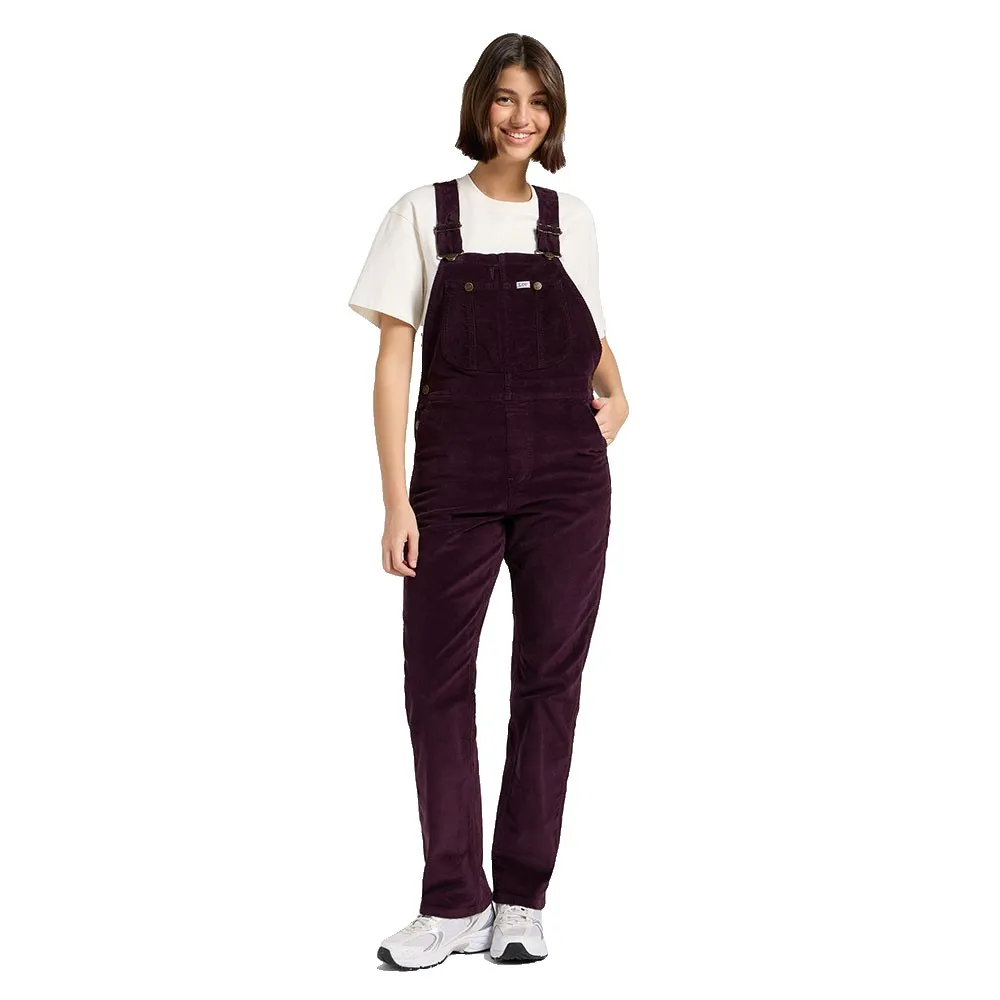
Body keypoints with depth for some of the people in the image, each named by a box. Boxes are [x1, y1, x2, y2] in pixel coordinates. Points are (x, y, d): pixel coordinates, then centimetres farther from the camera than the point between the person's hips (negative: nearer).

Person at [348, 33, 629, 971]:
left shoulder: (570, 219, 11)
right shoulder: (423, 214, 4)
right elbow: (394, 360, -1)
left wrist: (615, 398, 4)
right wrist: (395, 499, -8)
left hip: (565, 478, 2)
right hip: (455, 477, -2)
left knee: (548, 675, 3)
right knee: (437, 678, -1)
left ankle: (522, 900, 13)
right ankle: (454, 902, 10)